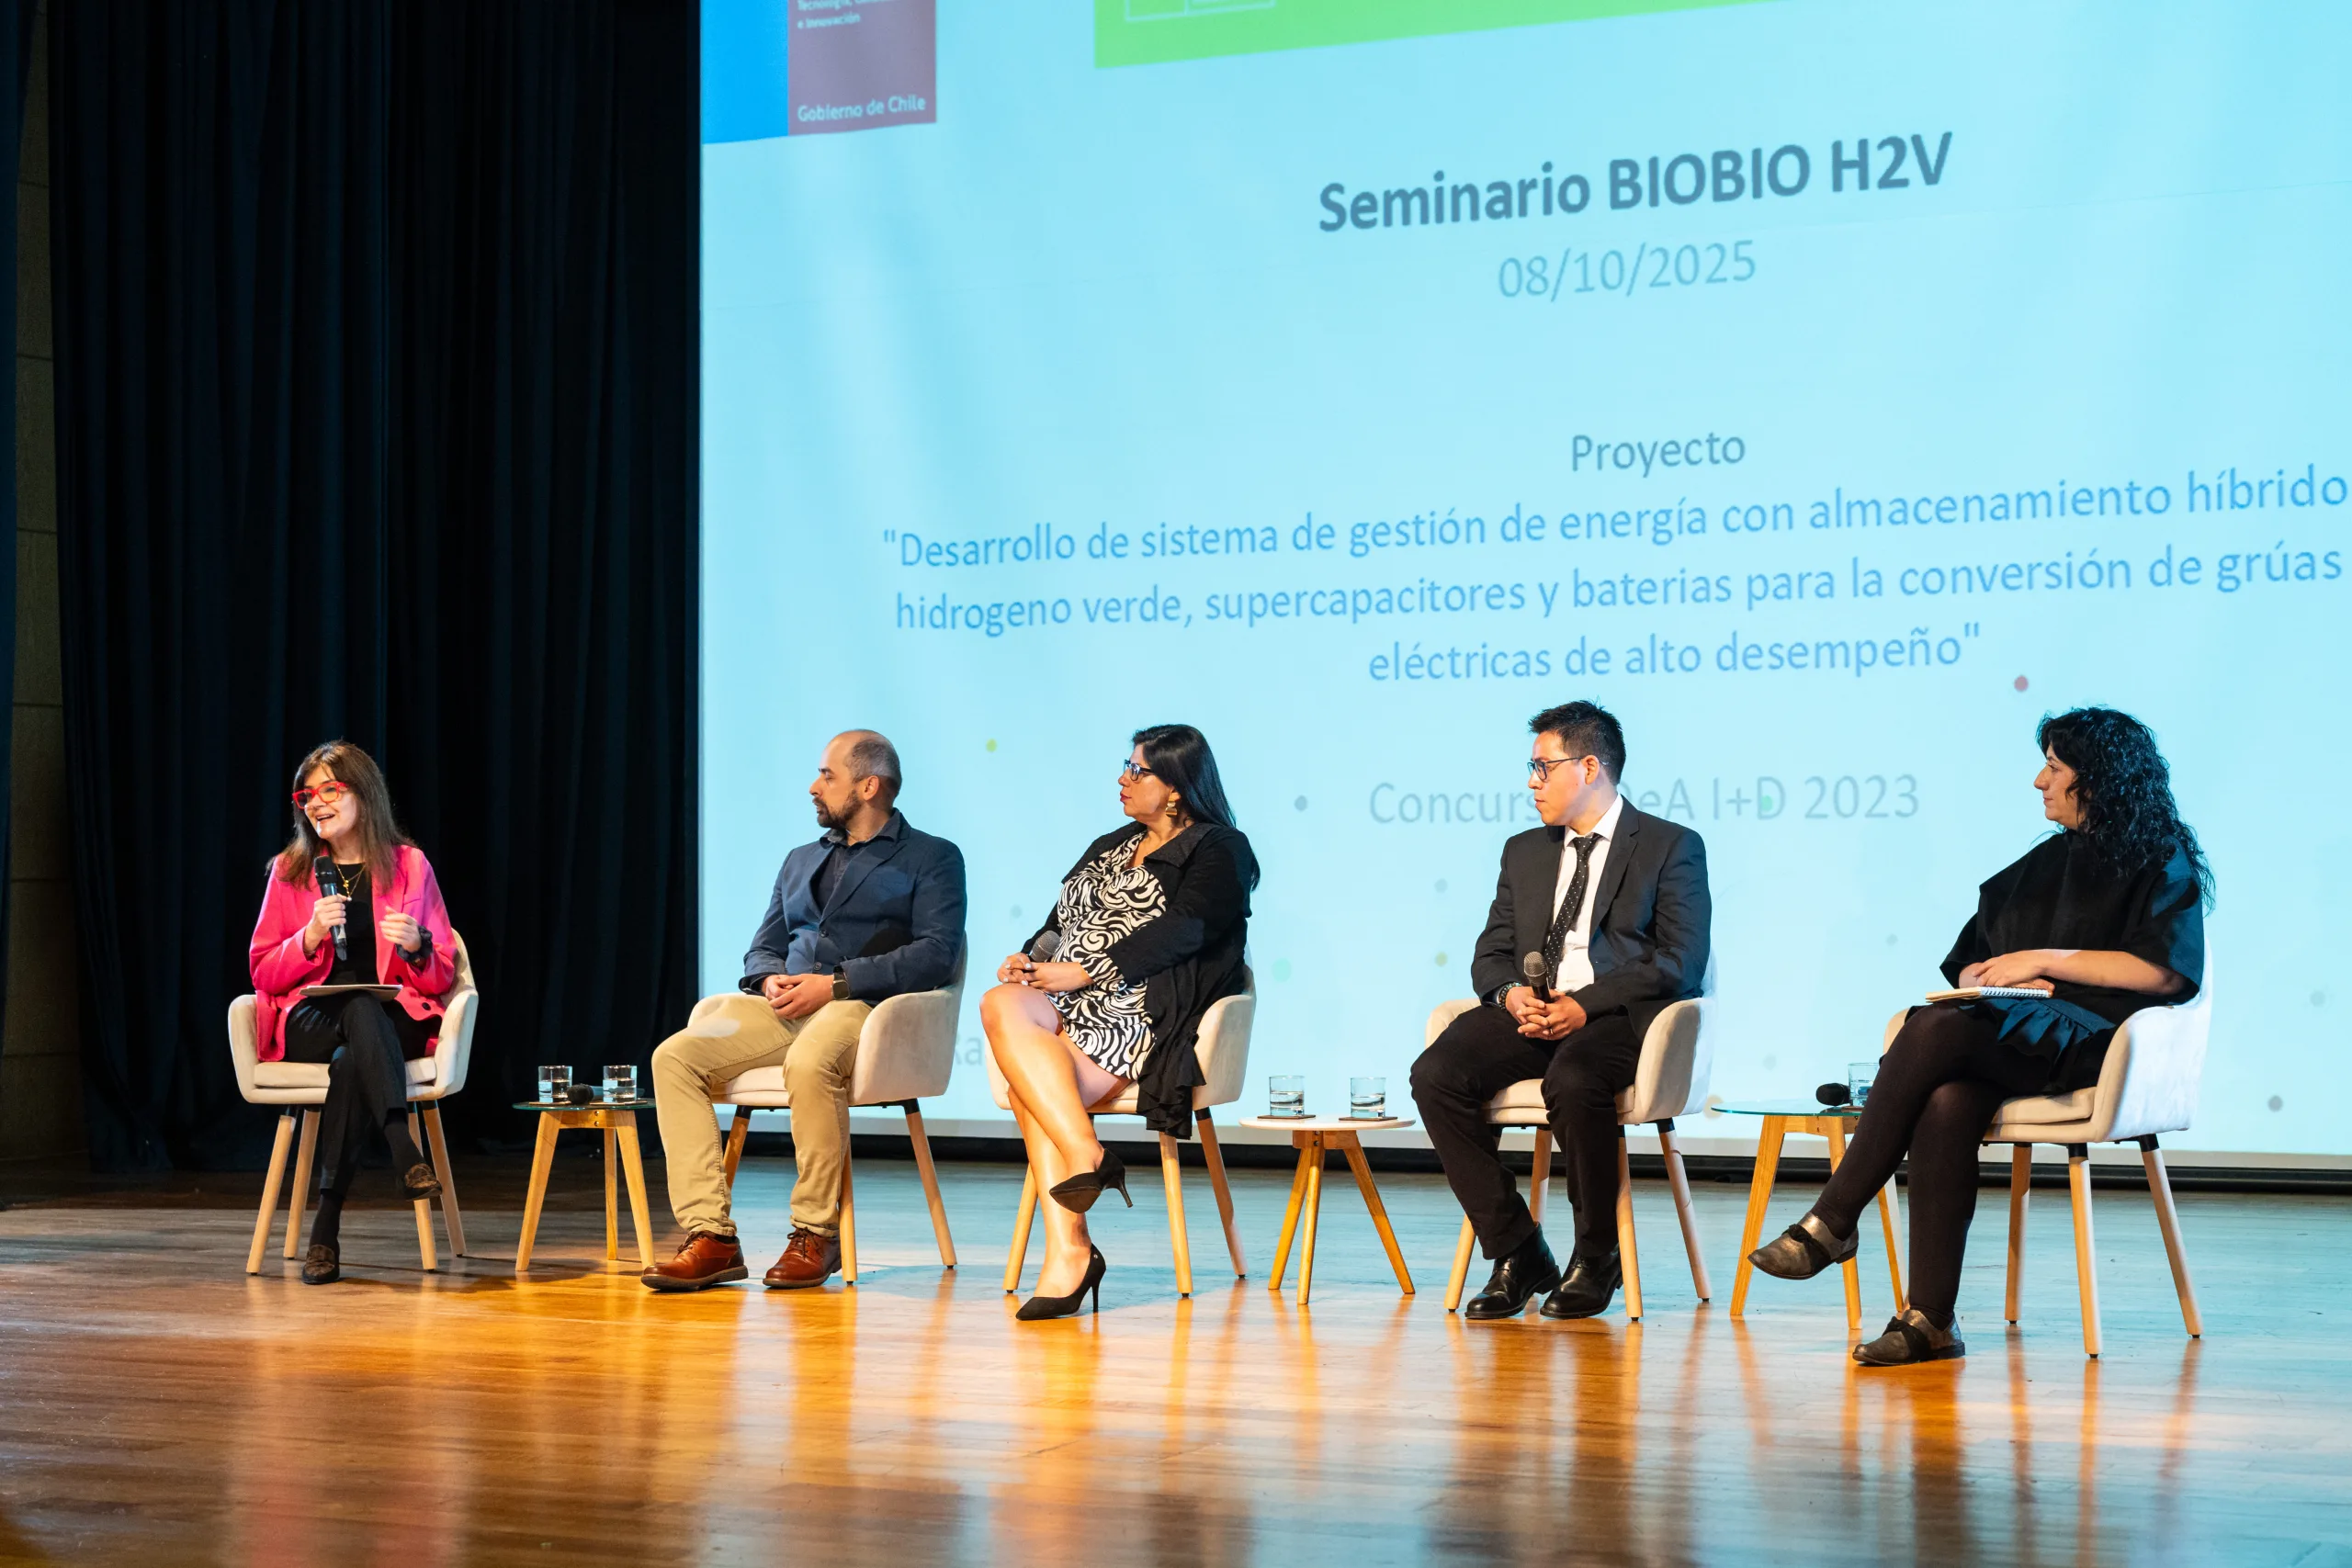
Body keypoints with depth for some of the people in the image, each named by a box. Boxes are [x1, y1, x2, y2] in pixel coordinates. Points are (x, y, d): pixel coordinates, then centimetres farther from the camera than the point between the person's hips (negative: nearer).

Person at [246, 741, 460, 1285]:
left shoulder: (408, 865, 9)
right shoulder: (290, 871, 11)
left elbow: (442, 977, 9)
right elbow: (263, 974, 7)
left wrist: (416, 947, -14)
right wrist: (312, 936, -10)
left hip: (395, 1020, 0)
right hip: (309, 1021, 0)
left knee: (351, 1062, -37)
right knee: (360, 1008, -37)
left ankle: (327, 1226, -41)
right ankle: (404, 1151, -54)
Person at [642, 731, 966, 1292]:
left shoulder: (932, 858, 8)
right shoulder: (801, 862, 28)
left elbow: (936, 955, -7)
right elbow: (762, 949, 25)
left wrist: (835, 984, -15)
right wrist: (770, 980, -1)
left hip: (862, 1007, -6)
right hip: (785, 1009, 6)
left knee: (809, 1063, -40)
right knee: (675, 1055, -19)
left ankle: (817, 1235, -24)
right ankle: (711, 1238, -22)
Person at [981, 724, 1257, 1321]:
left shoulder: (1219, 851, 3)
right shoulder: (1110, 847, 29)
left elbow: (1181, 930, -12)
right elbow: (1063, 921, 25)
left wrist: (1083, 970, -17)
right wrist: (1032, 958, 1)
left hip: (1142, 1014, -7)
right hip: (1071, 1005, 7)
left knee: (1031, 1086, -31)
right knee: (1003, 1008, -29)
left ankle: (1068, 1252, -31)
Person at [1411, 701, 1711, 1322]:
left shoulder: (1671, 847, 5)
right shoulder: (1525, 851, 23)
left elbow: (1680, 963, -6)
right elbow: (1491, 953, 19)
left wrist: (1585, 1005, -17)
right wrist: (1510, 993, -7)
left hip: (1618, 1018, -5)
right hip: (1530, 1015, 5)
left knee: (1573, 1080, -38)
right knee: (1436, 1073, -23)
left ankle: (1597, 1257, -15)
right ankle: (1517, 1253, -14)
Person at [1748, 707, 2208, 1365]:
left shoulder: (2165, 863, 6)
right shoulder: (2045, 863, 26)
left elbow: (2162, 970, -10)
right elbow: (1968, 963, 24)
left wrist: (2043, 959, -9)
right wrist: (2005, 975, 0)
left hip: (2093, 1042, -5)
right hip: (2010, 1033, 6)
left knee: (1934, 1030, -32)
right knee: (1945, 1104, -32)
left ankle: (1832, 1223, -29)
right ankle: (1931, 1320, -37)